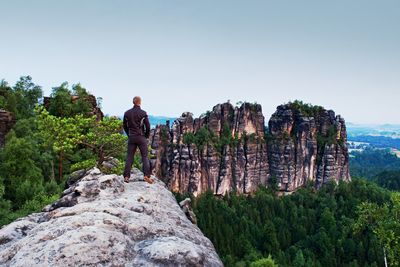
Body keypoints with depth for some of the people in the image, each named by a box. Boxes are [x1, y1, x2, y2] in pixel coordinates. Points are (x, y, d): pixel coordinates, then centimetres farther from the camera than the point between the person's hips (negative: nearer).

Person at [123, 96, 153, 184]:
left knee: (129, 157, 7)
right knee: (145, 156, 1)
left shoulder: (127, 113, 4)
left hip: (131, 137, 3)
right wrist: (147, 136, 8)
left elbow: (125, 126, 10)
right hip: (141, 137, -3)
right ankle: (147, 176, -8)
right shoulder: (143, 113, -7)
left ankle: (126, 176, 5)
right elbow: (148, 126, -6)